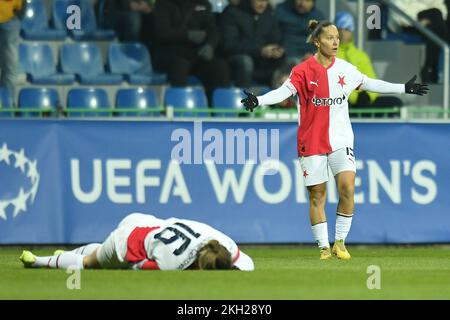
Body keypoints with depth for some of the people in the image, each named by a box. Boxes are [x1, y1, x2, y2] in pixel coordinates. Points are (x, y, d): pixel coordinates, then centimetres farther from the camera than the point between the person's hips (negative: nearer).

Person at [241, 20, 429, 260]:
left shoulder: (345, 69, 5)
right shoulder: (303, 71, -7)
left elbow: (370, 84, 18)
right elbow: (284, 91, -19)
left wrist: (404, 88, 23)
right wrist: (257, 100, -37)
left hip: (341, 139, 2)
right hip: (311, 141, -2)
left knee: (347, 188, -14)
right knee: (317, 195, 1)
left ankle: (340, 242, 0)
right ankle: (324, 247, 10)